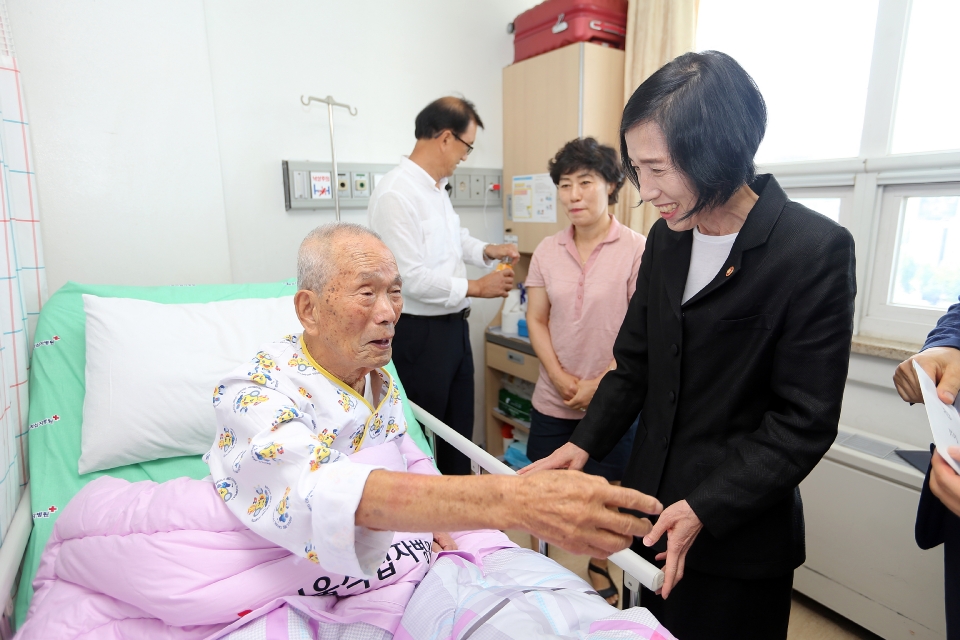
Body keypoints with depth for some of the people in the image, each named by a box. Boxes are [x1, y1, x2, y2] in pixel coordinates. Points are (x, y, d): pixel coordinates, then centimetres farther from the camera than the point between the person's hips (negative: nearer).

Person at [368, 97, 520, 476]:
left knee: (460, 430, 21)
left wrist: (487, 251, 8)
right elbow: (412, 279, -25)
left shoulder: (437, 188, 9)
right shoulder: (396, 194, -21)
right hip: (419, 333, -9)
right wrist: (477, 287, -16)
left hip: (453, 326, 10)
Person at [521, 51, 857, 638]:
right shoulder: (666, 238, 1)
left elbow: (804, 422, -16)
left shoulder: (818, 249, -16)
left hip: (738, 531, -5)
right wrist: (584, 445, -5)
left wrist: (705, 509, -21)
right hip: (652, 510, 5)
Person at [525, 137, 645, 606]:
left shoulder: (636, 250, -9)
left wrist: (598, 384, -13)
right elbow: (536, 321, 4)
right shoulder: (547, 251, 3)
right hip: (553, 400, 3)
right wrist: (561, 379, -7)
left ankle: (600, 570, 38)